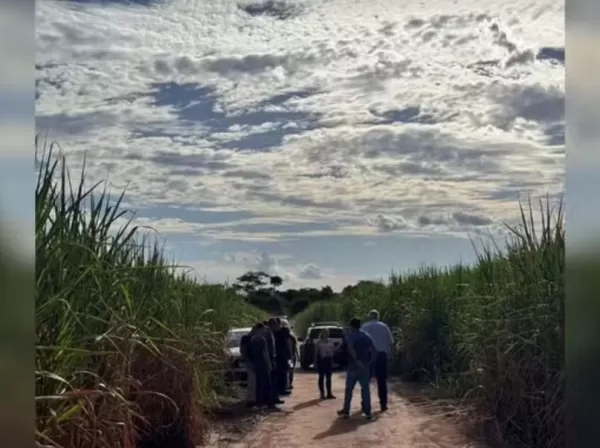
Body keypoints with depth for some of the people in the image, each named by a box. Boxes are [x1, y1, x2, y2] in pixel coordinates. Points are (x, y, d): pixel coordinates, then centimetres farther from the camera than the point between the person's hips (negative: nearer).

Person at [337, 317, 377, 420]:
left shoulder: (350, 336, -5)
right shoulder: (367, 336, 10)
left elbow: (351, 349, -24)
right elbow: (374, 351, 3)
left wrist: (357, 361, -24)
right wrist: (370, 362, 3)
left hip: (353, 366, -3)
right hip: (365, 367, 3)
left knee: (349, 389, 7)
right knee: (365, 389, 6)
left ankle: (346, 411, 12)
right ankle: (368, 412, 3)